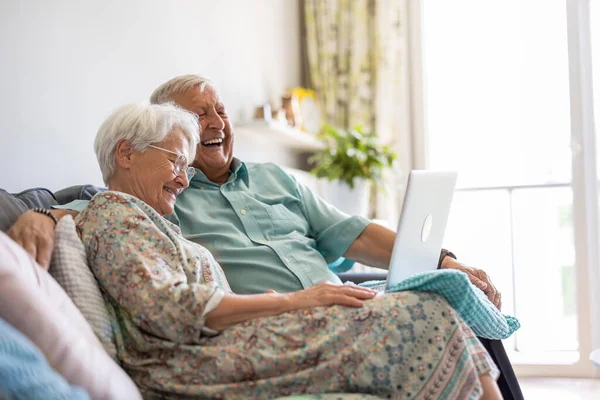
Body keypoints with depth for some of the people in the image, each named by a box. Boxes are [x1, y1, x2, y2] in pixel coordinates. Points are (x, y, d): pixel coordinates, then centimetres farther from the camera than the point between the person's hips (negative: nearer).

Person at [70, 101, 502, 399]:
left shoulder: (142, 219, 30)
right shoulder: (111, 216, 0)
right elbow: (171, 309, -17)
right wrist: (290, 301, -13)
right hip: (206, 361, -10)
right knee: (417, 316, -16)